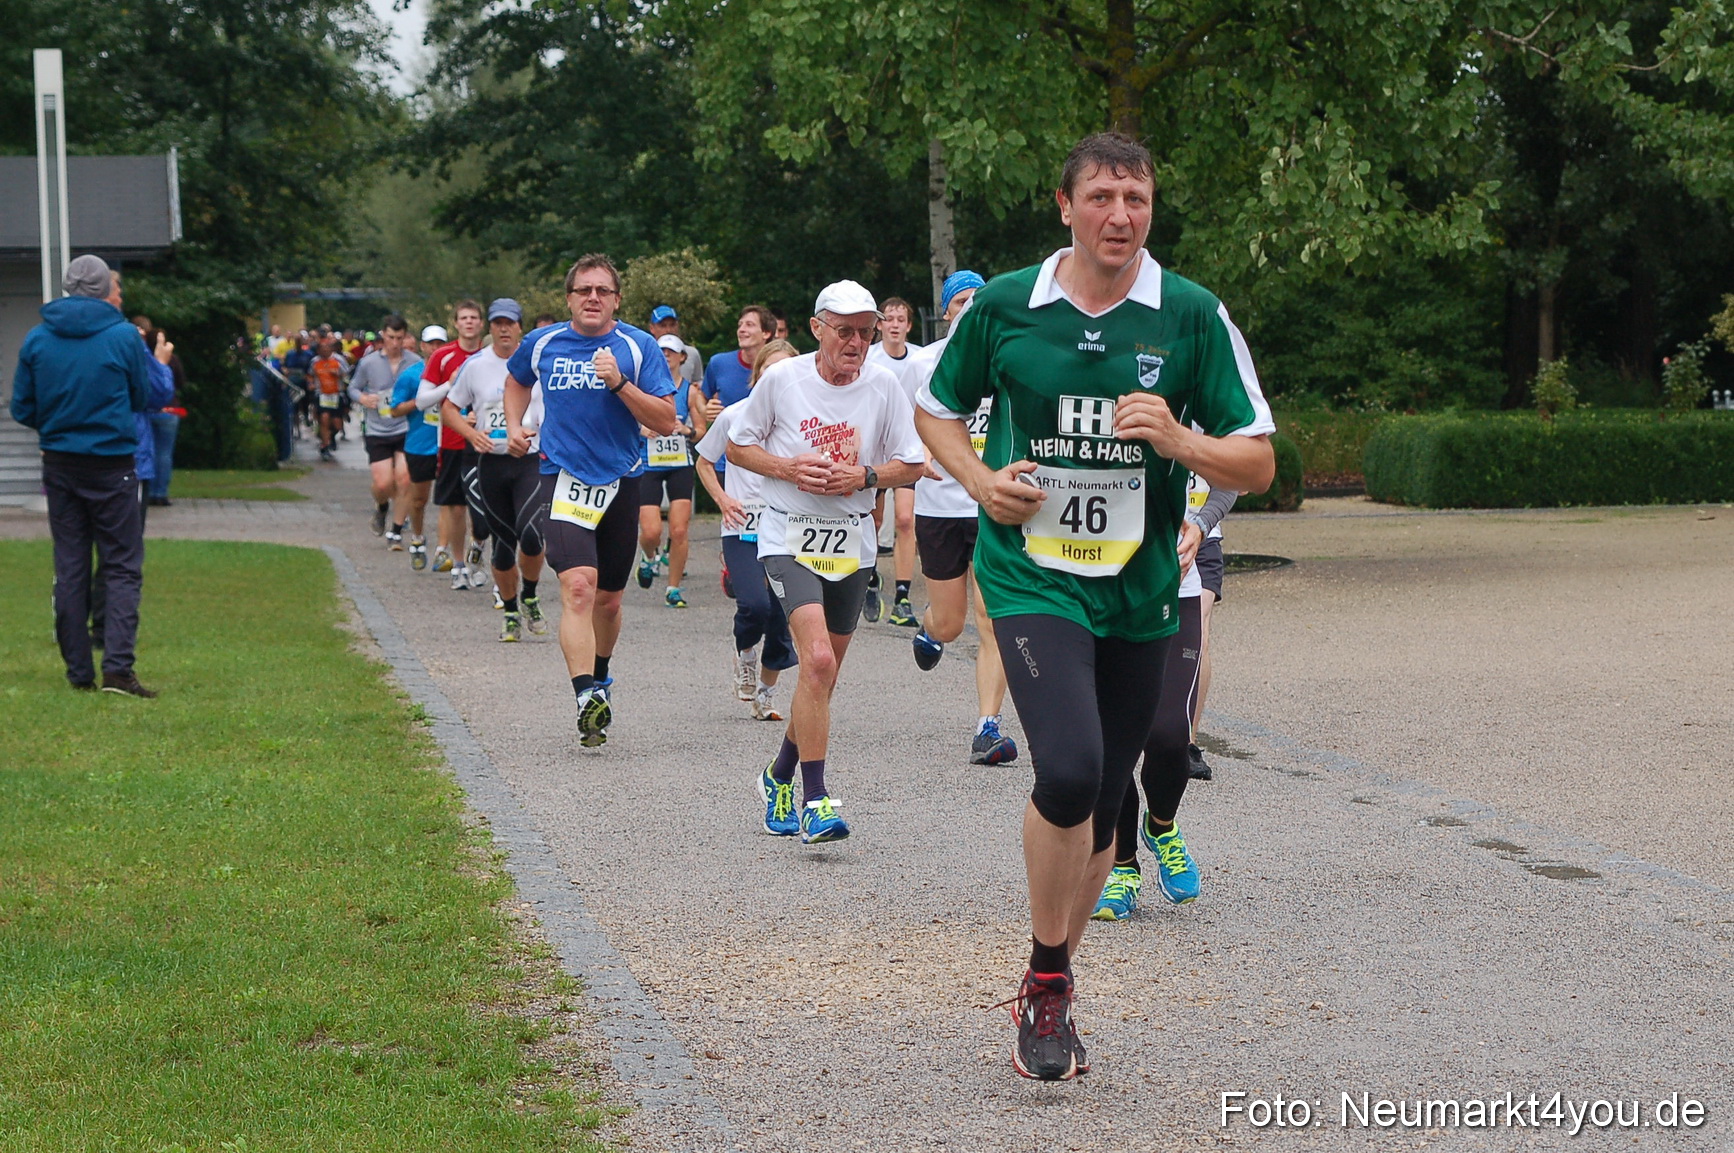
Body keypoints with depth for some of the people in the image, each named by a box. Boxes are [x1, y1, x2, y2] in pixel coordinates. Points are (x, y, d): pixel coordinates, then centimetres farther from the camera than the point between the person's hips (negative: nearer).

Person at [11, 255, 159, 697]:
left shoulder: (36, 339, 1)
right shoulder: (124, 337, -9)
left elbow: (22, 408, 4)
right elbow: (146, 399, 1)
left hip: (59, 465, 4)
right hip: (112, 466, -4)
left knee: (70, 569, 10)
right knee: (122, 568, 0)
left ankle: (79, 672, 12)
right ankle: (117, 665, -13)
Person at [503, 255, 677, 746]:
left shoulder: (638, 347, -3)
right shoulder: (542, 344, 4)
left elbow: (666, 421, -9)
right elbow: (517, 380, 27)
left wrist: (619, 383, -19)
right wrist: (514, 425, 11)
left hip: (621, 482, 1)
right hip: (564, 479, -1)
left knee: (608, 600, 13)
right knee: (578, 586, -22)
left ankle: (599, 680, 40)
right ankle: (587, 698, -30)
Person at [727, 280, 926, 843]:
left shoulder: (883, 386, -1)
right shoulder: (781, 379, -6)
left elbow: (912, 464, 6)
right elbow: (738, 446, 5)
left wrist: (864, 475, -13)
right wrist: (787, 468, -12)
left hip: (852, 545, 4)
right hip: (790, 539, -4)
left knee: (823, 674, 12)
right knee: (818, 660, -22)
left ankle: (780, 776, 37)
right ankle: (815, 803, -21)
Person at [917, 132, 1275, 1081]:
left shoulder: (1193, 315, -2)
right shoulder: (1002, 306, -1)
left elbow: (1258, 463, 0)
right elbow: (936, 409, 15)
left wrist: (1178, 441, -19)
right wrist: (981, 481, -4)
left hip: (1139, 586, 2)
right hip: (1030, 574, -2)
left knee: (1099, 807, 11)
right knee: (1068, 770, -23)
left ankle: (1048, 989, 32)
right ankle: (1047, 982, -2)